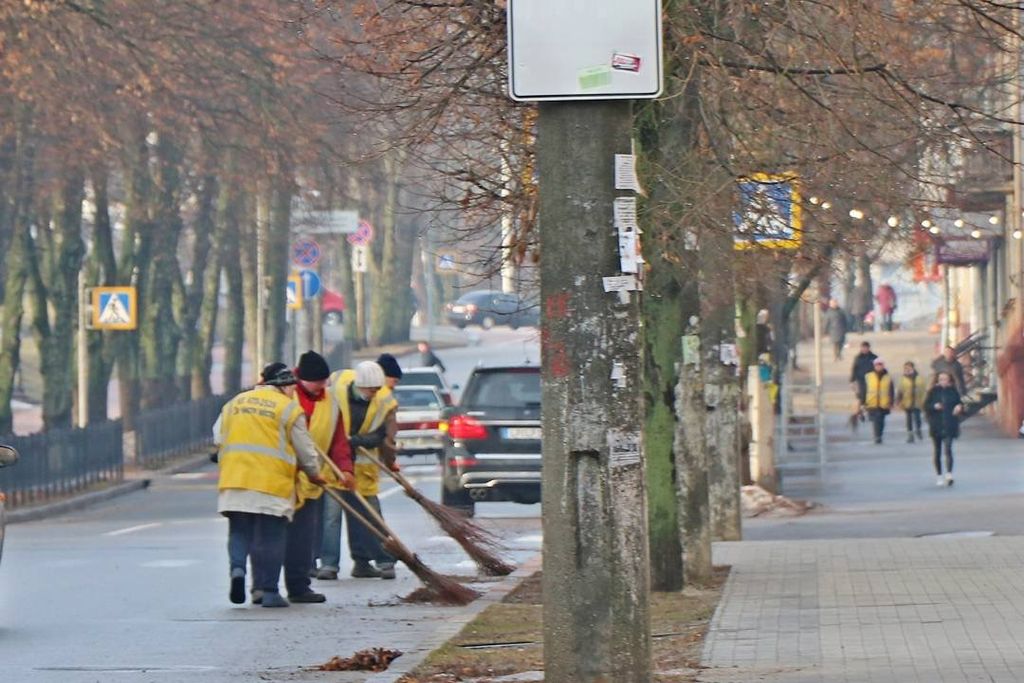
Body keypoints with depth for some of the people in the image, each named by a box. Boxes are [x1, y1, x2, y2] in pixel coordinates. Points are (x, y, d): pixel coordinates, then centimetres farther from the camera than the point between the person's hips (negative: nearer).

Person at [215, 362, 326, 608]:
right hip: (272, 482, -4)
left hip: (234, 478, 4)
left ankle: (237, 567, -13)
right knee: (270, 537, 3)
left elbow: (218, 437, 16)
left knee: (239, 531, 13)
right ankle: (268, 590, 3)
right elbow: (304, 449, 4)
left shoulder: (234, 403, 15)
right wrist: (314, 474, 20)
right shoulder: (289, 408, 0)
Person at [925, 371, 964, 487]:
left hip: (949, 425, -2)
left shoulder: (953, 391, 3)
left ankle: (949, 475, -24)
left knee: (948, 449, -16)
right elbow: (926, 406, 2)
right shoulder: (933, 392, 2)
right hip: (936, 425, 2)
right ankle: (939, 476, 19)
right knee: (937, 452, 8)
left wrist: (959, 407, -11)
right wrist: (934, 406, -17)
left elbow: (959, 403, 12)